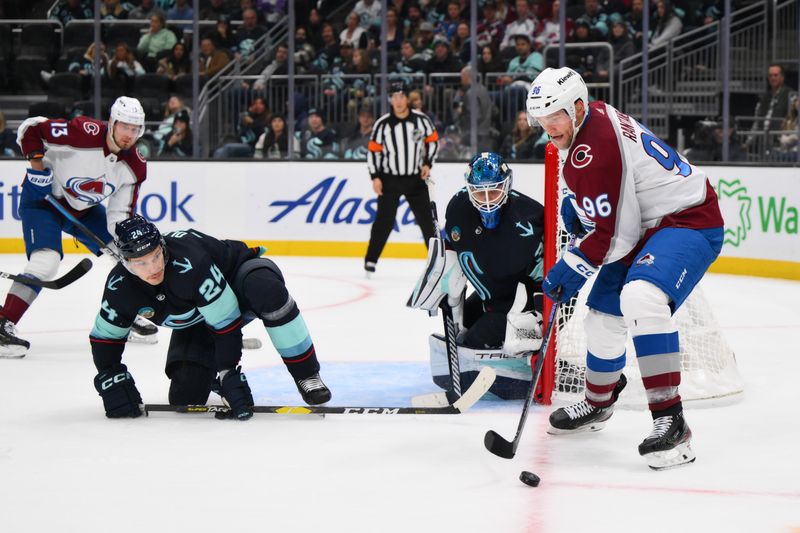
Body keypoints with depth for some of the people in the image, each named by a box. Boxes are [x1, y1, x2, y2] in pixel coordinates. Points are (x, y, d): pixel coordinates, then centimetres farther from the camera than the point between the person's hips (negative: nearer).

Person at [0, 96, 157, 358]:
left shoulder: (135, 167, -11)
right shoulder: (82, 133, -30)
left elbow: (120, 214, -7)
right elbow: (29, 128, -21)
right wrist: (36, 161, -29)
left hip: (85, 208, 7)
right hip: (43, 199, -7)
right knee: (46, 262, -27)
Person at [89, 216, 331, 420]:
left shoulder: (189, 262, -39)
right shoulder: (120, 287, -22)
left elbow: (227, 322, -35)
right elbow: (104, 336, -5)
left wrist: (230, 374, -34)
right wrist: (112, 380, -17)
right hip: (195, 323, 5)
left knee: (267, 291, -42)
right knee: (185, 396, -11)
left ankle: (306, 375, -32)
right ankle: (211, 372, 26)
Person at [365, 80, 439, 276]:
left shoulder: (421, 120, -5)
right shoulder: (382, 124, -8)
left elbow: (432, 140, 9)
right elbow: (373, 150, -3)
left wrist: (428, 164, -1)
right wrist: (375, 177, -7)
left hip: (415, 178, 2)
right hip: (389, 179, -1)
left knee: (426, 219, 4)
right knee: (384, 221, -3)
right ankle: (370, 260, 6)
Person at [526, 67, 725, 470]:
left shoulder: (594, 150, -26)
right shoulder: (592, 118, 4)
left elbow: (612, 237, -24)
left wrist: (569, 272, -12)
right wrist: (574, 202, 13)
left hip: (688, 223, -11)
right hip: (646, 224, 11)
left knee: (640, 297, -36)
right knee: (603, 316, 18)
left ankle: (670, 421, -36)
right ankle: (597, 404, 45)